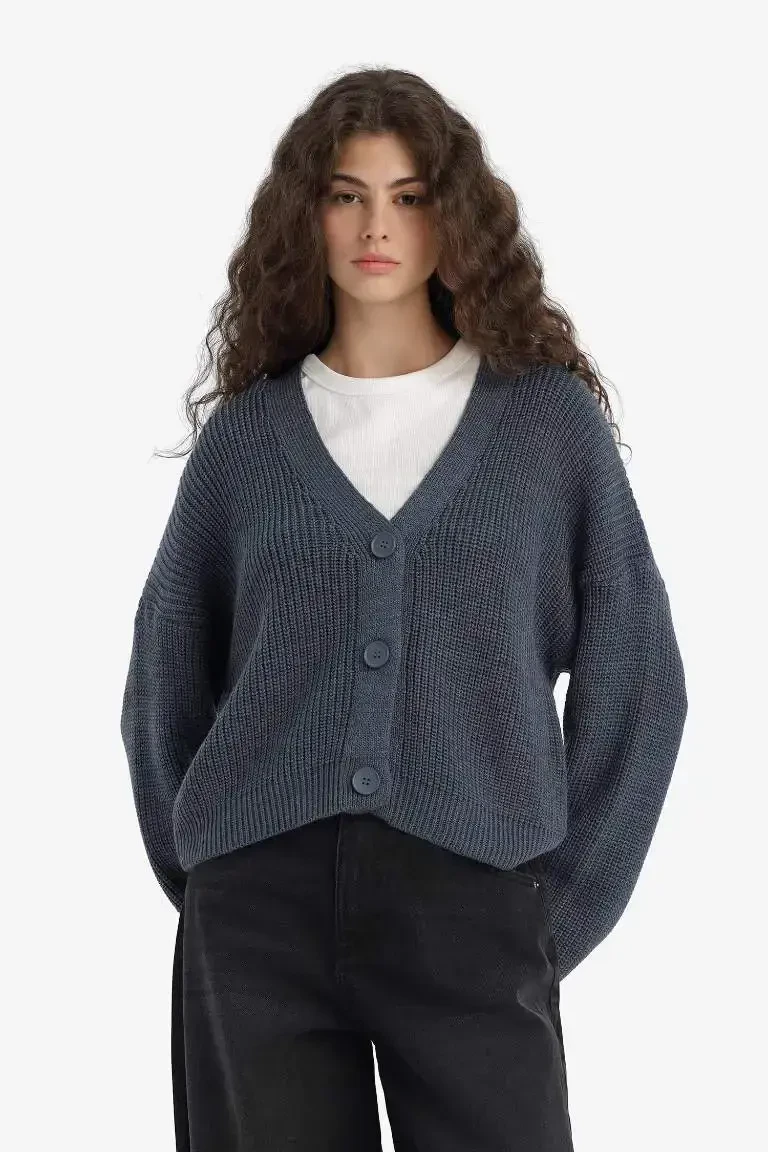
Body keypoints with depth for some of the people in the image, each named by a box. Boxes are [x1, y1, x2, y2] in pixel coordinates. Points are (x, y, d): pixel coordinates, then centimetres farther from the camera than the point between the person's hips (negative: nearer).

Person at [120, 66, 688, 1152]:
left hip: (474, 899, -1)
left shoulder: (551, 417, 6)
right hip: (260, 903, 1)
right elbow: (167, 682, 15)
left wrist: (565, 905, 1)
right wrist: (202, 883, 7)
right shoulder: (245, 432, 9)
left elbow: (636, 675, 6)